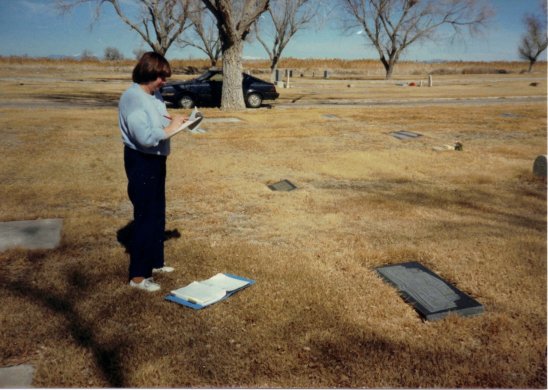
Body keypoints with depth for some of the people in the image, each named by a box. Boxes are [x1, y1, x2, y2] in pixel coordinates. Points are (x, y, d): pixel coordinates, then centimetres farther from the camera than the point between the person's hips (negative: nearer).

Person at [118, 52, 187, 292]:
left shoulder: (154, 95, 7)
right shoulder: (132, 99, -21)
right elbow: (145, 137, -30)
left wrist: (174, 121, -2)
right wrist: (170, 128, -18)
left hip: (156, 160, 10)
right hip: (141, 163, -9)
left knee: (157, 214, 19)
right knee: (145, 217, -2)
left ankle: (155, 262, 36)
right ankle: (138, 276, 10)